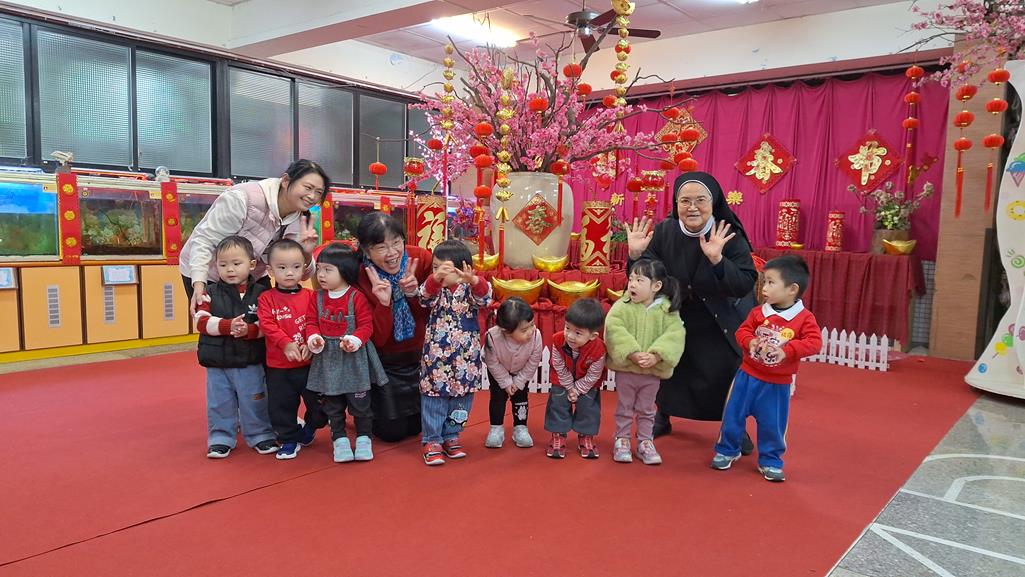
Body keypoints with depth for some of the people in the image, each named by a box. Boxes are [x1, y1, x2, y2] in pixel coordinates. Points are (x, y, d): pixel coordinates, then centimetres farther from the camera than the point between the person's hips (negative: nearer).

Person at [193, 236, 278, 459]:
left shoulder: (261, 293, -3)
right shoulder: (211, 293, 0)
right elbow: (201, 321, -9)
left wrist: (249, 330, -26)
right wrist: (227, 325, -23)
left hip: (250, 362, -1)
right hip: (217, 363, 1)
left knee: (255, 402, 9)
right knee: (220, 404, 10)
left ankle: (260, 435, 24)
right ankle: (221, 438, 25)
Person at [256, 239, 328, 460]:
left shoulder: (310, 296, -1)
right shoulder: (266, 298, -2)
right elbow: (267, 325, -11)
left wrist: (309, 345, -20)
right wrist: (286, 344, -23)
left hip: (309, 362, 0)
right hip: (278, 366, 0)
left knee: (318, 402, 8)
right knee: (281, 406, 9)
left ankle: (309, 429, 36)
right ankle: (290, 439, 28)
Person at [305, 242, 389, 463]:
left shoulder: (356, 297, -9)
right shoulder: (317, 298, 3)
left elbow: (366, 325, -10)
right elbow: (311, 322, 4)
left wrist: (355, 340, -27)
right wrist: (313, 337, -17)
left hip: (354, 358, -3)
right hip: (327, 358, 4)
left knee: (360, 401, 4)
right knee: (332, 404, 11)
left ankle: (364, 438, 20)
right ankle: (339, 439, 24)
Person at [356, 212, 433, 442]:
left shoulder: (422, 259, -18)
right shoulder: (360, 279, -23)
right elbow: (377, 340, -21)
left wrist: (413, 294, -30)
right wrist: (384, 303, -36)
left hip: (419, 357, 3)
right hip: (384, 364, -3)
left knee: (417, 425, 14)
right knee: (392, 432, 3)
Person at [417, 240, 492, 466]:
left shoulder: (470, 289, -4)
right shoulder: (435, 289, -4)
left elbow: (484, 298, -25)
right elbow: (426, 296, -26)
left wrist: (473, 280, -47)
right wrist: (436, 278, -47)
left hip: (465, 360, 1)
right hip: (436, 357, -1)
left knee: (461, 399, 13)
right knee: (434, 400, 4)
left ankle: (451, 437, 30)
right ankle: (432, 441, 16)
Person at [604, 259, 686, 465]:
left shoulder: (668, 310, -7)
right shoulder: (621, 307, -10)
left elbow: (674, 336, -15)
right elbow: (615, 331, -20)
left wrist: (655, 356, -28)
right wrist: (634, 355, -28)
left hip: (653, 371, 1)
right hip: (625, 369, -1)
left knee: (647, 409, 17)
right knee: (624, 408, 14)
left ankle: (645, 442, 31)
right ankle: (621, 440, 29)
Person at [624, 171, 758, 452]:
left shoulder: (730, 236, -22)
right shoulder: (664, 232, -16)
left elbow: (747, 285, -28)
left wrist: (717, 259, -42)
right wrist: (636, 255, -32)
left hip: (722, 324, -2)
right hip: (675, 319, 2)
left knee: (729, 375, -1)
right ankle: (662, 417, 38)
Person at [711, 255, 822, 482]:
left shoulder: (804, 318, -12)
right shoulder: (759, 312, -5)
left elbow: (814, 342, -21)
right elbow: (742, 331, -2)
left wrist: (787, 350, -33)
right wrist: (750, 342, -24)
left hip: (778, 384, -2)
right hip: (748, 376, 2)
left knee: (772, 425, 9)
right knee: (733, 416, 11)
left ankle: (770, 461, 30)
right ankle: (727, 450, 32)